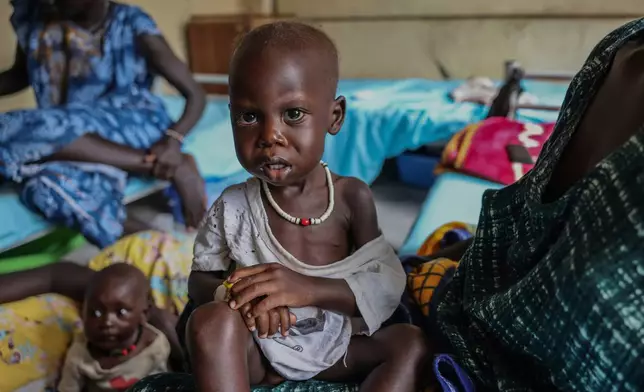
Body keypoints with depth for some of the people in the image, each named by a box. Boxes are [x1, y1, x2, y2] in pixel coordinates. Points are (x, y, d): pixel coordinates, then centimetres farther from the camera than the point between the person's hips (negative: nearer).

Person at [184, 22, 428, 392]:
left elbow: (388, 288, -15)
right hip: (260, 350, -1)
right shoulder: (233, 207, -11)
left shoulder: (352, 196, -12)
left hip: (336, 349, 2)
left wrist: (309, 288, -32)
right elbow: (200, 279, -2)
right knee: (211, 321, -28)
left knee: (411, 342, -18)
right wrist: (233, 294, -28)